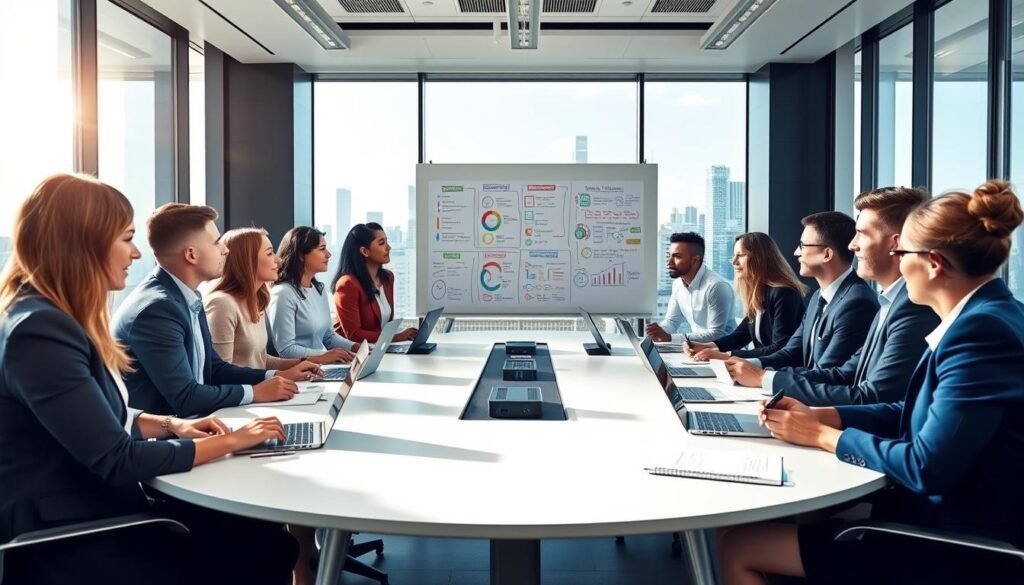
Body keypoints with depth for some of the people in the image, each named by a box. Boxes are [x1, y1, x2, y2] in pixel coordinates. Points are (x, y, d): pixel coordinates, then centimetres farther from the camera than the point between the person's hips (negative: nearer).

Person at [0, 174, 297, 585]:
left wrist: (170, 425, 0)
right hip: (65, 545, -9)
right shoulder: (40, 330, -23)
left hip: (97, 511, 9)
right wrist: (228, 442, -13)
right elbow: (117, 460, -22)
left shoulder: (57, 317, 9)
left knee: (268, 541, -3)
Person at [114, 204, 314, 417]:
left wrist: (276, 376, 1)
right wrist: (255, 392, -13)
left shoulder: (187, 297, 6)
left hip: (181, 423, 8)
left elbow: (213, 368, 12)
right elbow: (184, 397, -23)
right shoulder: (157, 308, -22)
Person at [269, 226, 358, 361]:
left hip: (320, 366, 8)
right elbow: (285, 349, -18)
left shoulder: (318, 288, 13)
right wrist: (323, 355, -27)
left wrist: (355, 347, 1)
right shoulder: (283, 293, -15)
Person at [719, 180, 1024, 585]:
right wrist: (819, 415, 3)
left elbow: (926, 467, -26)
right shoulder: (982, 317, 8)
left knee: (737, 549, -7)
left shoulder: (981, 331, -24)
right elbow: (913, 414, 14)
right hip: (939, 517, 9)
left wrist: (822, 436, -12)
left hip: (955, 547, -9)